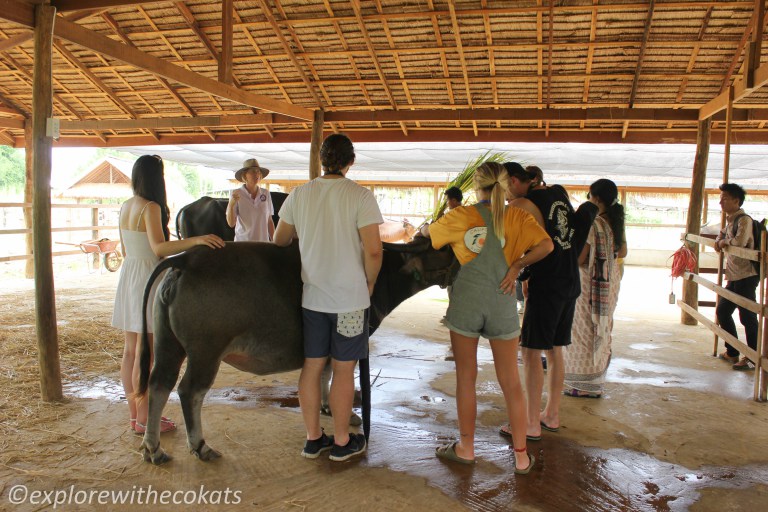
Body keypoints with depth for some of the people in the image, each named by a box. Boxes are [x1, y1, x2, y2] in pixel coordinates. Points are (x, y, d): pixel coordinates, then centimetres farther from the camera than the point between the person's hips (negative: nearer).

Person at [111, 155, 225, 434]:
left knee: (131, 350, 13)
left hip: (127, 275, 9)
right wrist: (195, 240, -40)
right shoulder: (151, 208, -15)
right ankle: (144, 419, 7)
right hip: (147, 278, -9)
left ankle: (134, 413, 23)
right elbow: (158, 247, -30)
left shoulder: (125, 207, 10)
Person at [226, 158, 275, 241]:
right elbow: (231, 224, -9)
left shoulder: (266, 193, 0)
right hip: (242, 242, -2)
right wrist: (231, 205, -22)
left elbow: (269, 221, 6)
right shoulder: (236, 194, -7)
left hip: (263, 242, 2)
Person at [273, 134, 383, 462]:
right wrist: (369, 284, 1)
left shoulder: (299, 195, 1)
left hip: (311, 296, 4)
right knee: (343, 370, 8)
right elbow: (373, 251, -16)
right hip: (350, 298, -4)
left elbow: (280, 241, 12)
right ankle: (342, 442, 23)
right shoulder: (360, 196, -12)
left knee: (312, 367, 14)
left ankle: (313, 439, 27)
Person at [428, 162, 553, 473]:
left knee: (466, 379, 11)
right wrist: (516, 265, -3)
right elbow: (546, 244, -11)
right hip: (502, 307, 1)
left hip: (466, 304, -1)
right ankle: (521, 456, 18)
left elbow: (425, 236, 11)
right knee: (511, 382, 10)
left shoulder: (460, 216, 0)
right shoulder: (517, 216, 2)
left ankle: (466, 448, 23)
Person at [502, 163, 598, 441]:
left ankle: (532, 424, 3)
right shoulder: (558, 192, 10)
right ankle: (552, 415, 24)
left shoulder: (522, 205, -12)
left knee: (532, 353, -1)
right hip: (570, 283, 8)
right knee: (555, 351, 15)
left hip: (545, 285, -8)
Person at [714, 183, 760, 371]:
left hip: (746, 276, -10)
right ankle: (732, 353, 26)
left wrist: (725, 241, -10)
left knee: (747, 317, -3)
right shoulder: (730, 220, 13)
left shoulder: (744, 220, -14)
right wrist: (719, 240, 9)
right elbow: (723, 234, 33)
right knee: (722, 311, 15)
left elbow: (740, 242, -31)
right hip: (734, 277, 10)